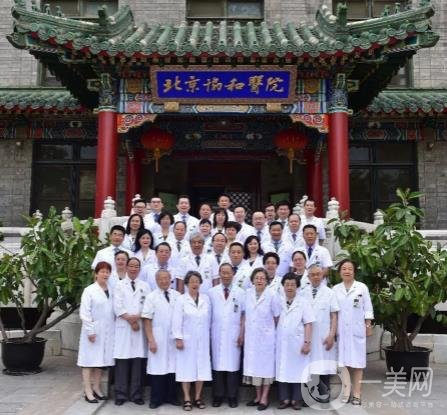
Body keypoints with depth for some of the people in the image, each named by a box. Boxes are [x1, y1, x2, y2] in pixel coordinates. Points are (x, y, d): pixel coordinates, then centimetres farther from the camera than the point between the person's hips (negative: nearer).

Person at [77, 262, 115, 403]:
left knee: (101, 360, 11)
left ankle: (96, 388, 21)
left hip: (107, 331, 4)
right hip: (93, 331, -4)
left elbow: (114, 311, 8)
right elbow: (85, 313, -8)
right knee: (90, 360, 1)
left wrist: (114, 327, 2)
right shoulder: (89, 290, -5)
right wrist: (90, 331, -13)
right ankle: (88, 391, 7)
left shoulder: (111, 290, 7)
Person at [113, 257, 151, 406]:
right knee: (122, 360, -2)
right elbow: (117, 307, -2)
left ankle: (136, 394, 10)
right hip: (123, 326, -1)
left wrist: (138, 317, -10)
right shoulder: (119, 285, 8)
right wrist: (129, 319, -11)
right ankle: (121, 394, 6)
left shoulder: (145, 286, 12)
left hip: (140, 326, 1)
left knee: (138, 360, 2)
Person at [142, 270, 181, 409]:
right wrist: (151, 340, -10)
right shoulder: (151, 297, -2)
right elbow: (147, 320, -4)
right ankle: (156, 399, 14)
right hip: (158, 339, -2)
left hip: (174, 338, 2)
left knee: (172, 367, 6)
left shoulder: (177, 295, 4)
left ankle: (171, 397, 20)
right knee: (158, 368, 2)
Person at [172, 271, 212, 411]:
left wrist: (207, 334, 7)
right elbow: (177, 321, -6)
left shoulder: (206, 299, 5)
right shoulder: (181, 300, -4)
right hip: (186, 339, -3)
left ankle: (198, 397, 16)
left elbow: (208, 319, 9)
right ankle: (187, 399, 10)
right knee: (187, 368, 1)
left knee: (202, 368, 4)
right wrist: (178, 339, -11)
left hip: (202, 340, 3)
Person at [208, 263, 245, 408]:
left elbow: (244, 314, 3)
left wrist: (242, 333, -3)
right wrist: (207, 333, -1)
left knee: (233, 365, 2)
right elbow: (208, 314, 5)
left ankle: (232, 397, 13)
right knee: (217, 365, 3)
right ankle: (218, 396, 14)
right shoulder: (212, 292, 4)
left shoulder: (240, 292, 3)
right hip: (217, 335, 1)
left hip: (234, 335, 0)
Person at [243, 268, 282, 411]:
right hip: (251, 336, 4)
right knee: (254, 365, 9)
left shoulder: (272, 295, -11)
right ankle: (258, 396, 22)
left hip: (266, 336, -4)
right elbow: (246, 314, 9)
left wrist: (274, 332, 4)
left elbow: (277, 317, -3)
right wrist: (243, 333, 10)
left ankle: (264, 398, 12)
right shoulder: (248, 293, 0)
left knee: (266, 365, 4)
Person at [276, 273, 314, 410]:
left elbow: (308, 324, -4)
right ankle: (284, 398, 14)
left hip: (297, 343, -2)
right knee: (282, 370, 5)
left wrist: (307, 342, -11)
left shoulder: (303, 302, -2)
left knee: (297, 370, 2)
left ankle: (296, 399, 13)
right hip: (281, 343, 2)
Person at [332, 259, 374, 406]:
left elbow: (367, 308, 3)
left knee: (357, 361, 2)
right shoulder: (335, 289, 6)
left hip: (357, 330, -1)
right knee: (343, 361, 2)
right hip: (341, 330, 1)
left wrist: (368, 325, -1)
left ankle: (356, 393, 8)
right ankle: (345, 392, 10)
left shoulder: (362, 287, 2)